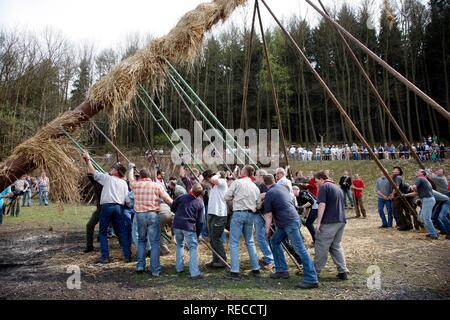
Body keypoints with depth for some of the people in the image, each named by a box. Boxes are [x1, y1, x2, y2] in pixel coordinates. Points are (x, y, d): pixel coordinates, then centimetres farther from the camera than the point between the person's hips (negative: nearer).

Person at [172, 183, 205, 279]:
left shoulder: (182, 197, 1)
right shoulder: (200, 203, 0)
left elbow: (172, 207, 12)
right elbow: (200, 221, 1)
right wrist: (198, 234, 10)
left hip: (177, 225, 3)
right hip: (189, 227, -3)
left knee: (179, 245, 23)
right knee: (193, 248, 2)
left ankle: (179, 268, 30)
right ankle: (194, 273, -5)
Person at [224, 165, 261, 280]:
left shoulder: (237, 182, -4)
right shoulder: (256, 187, 11)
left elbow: (227, 197, -3)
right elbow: (257, 204, 10)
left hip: (238, 213, -5)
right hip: (250, 214, 5)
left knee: (234, 242, 0)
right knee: (250, 242, 17)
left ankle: (235, 271, -2)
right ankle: (256, 269, 21)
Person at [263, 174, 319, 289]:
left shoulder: (269, 194, -9)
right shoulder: (282, 187, 13)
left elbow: (269, 215, -8)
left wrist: (267, 231, 2)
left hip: (290, 223, -9)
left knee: (300, 249, -10)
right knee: (275, 241, 17)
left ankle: (312, 280, -10)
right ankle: (282, 270, 20)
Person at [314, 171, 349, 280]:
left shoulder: (324, 187, -6)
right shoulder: (338, 188, 21)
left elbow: (322, 205, -16)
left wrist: (318, 222, -16)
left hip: (329, 222, -8)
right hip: (341, 221, 8)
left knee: (321, 246, 0)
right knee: (336, 246, 14)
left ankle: (316, 271, 6)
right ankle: (343, 271, 10)